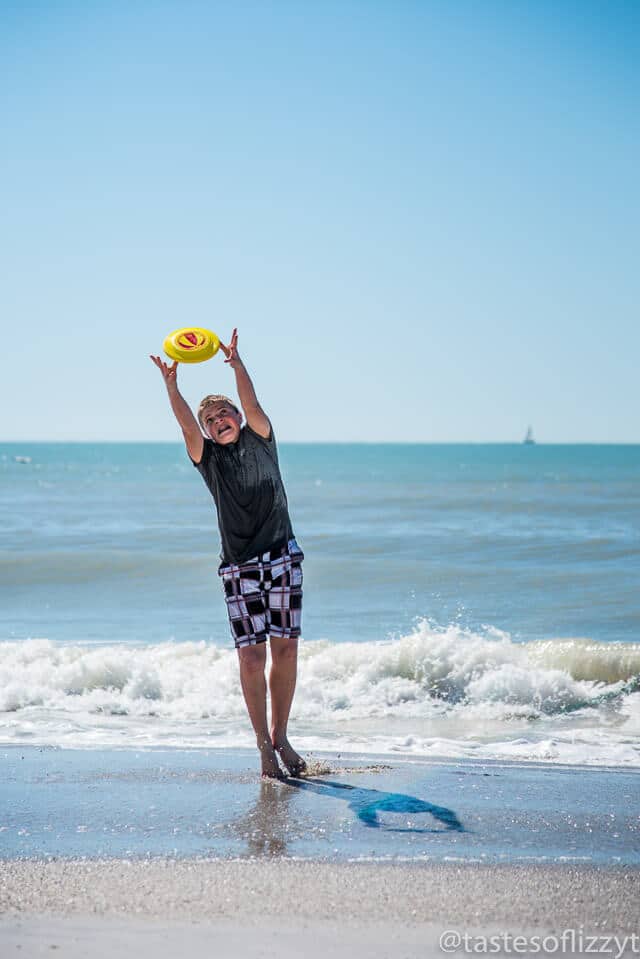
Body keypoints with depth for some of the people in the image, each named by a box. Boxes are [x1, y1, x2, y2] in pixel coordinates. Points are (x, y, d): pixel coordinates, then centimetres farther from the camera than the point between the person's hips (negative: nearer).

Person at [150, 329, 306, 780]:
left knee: (286, 648, 1)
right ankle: (264, 744, 4)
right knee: (252, 657, -6)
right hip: (240, 567, -1)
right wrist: (171, 386, -29)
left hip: (282, 557, 1)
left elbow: (251, 405, -11)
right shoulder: (209, 459, 5)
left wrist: (237, 364, -28)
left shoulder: (260, 441, 7)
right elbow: (187, 424, -12)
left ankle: (280, 736, 14)